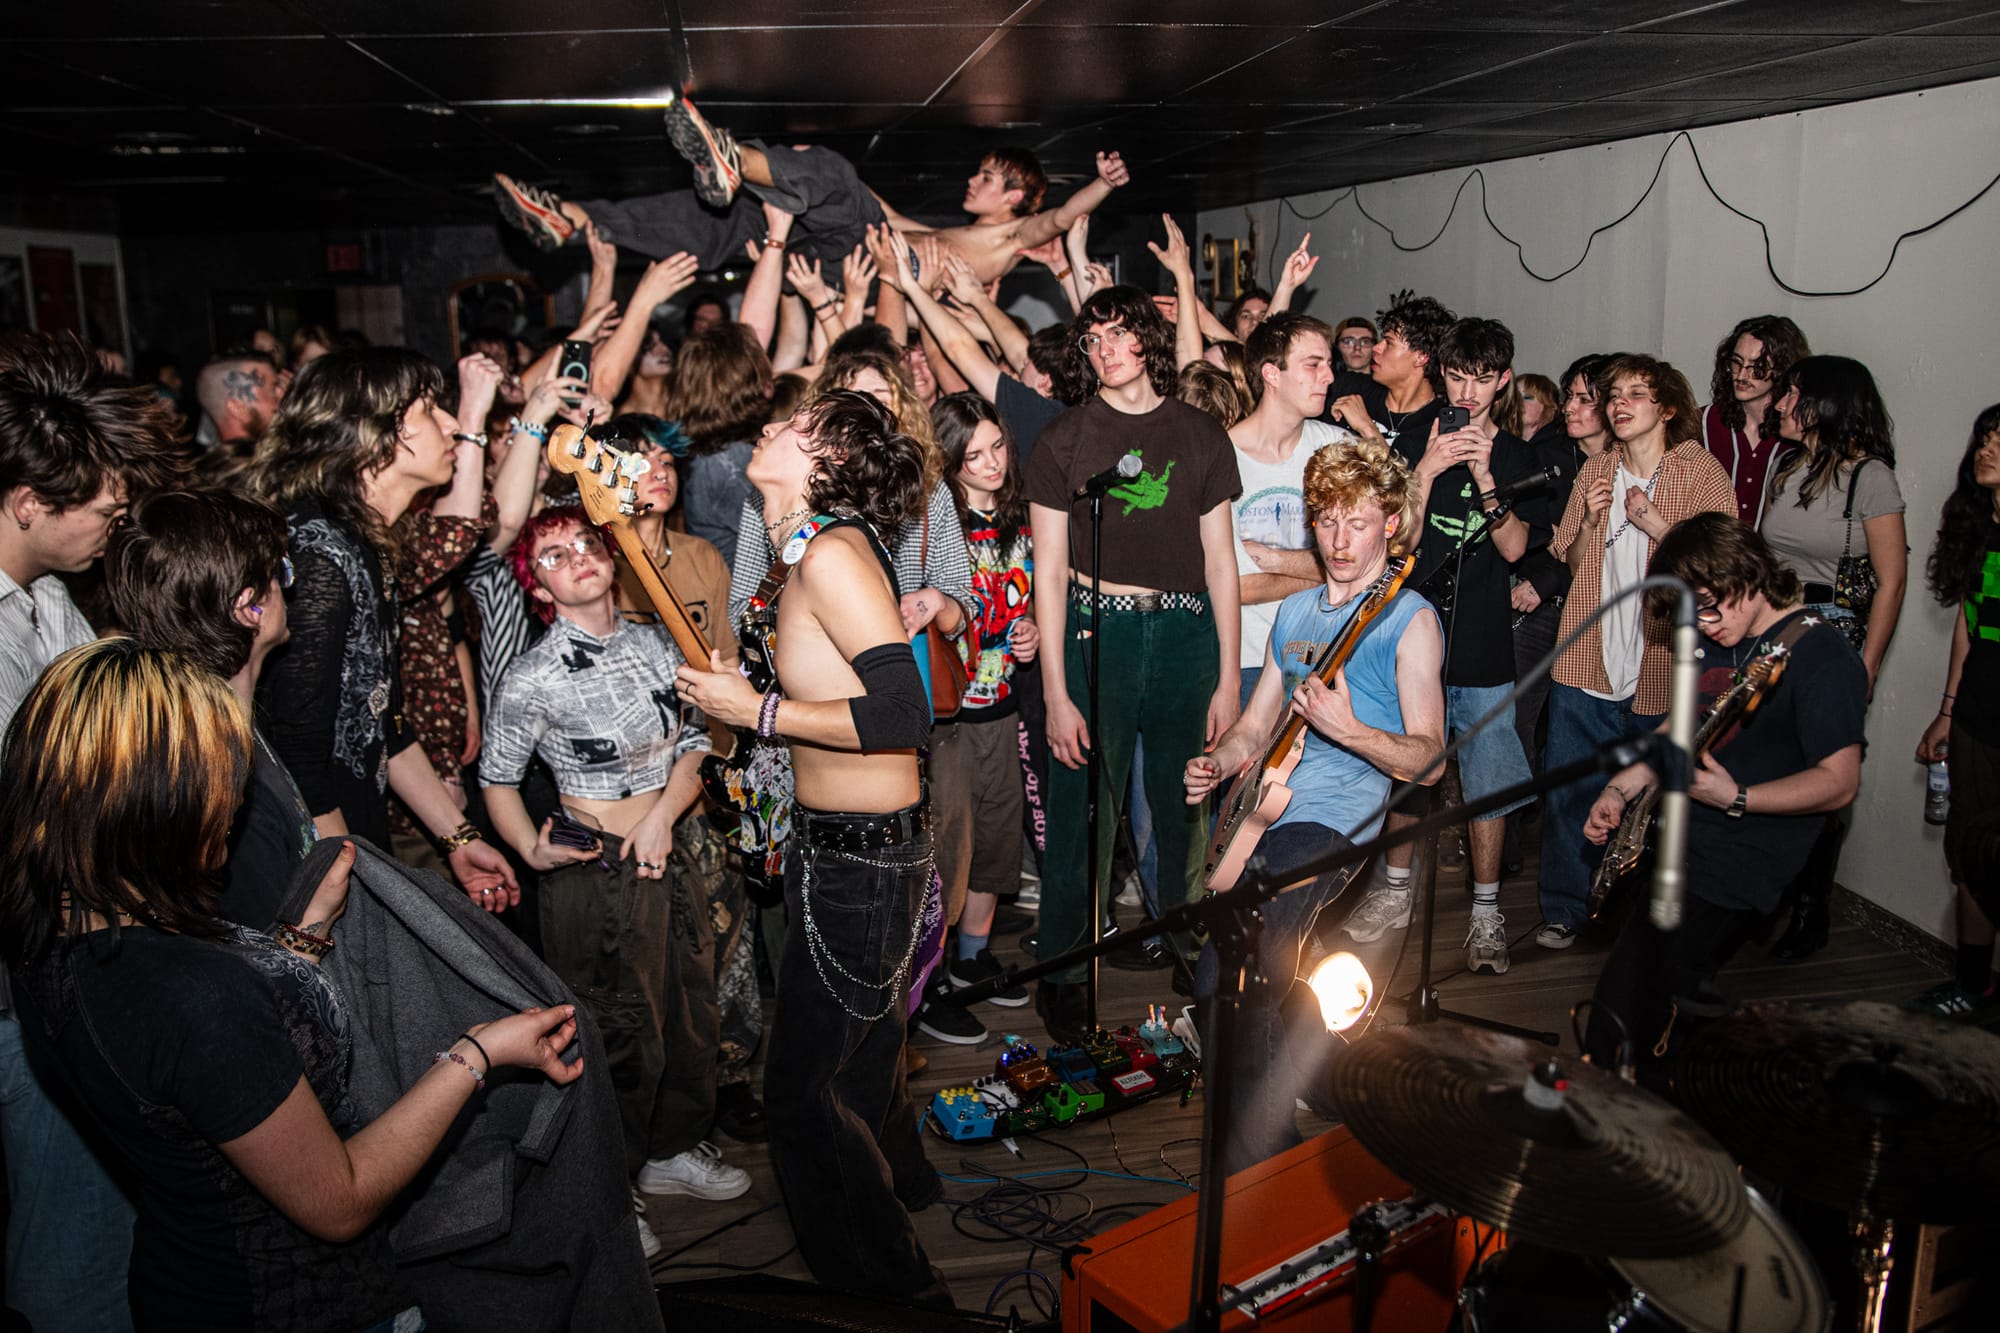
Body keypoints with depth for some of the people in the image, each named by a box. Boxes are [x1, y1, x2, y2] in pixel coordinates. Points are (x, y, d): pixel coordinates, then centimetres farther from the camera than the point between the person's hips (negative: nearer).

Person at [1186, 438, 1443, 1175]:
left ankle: (1255, 1147, -7)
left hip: (1334, 818, -6)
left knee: (1228, 973, -23)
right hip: (1262, 808, 7)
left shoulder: (1408, 618, 0)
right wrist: (1215, 765, 4)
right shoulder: (1293, 611, 20)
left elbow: (1428, 759, -6)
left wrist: (1348, 730, -23)